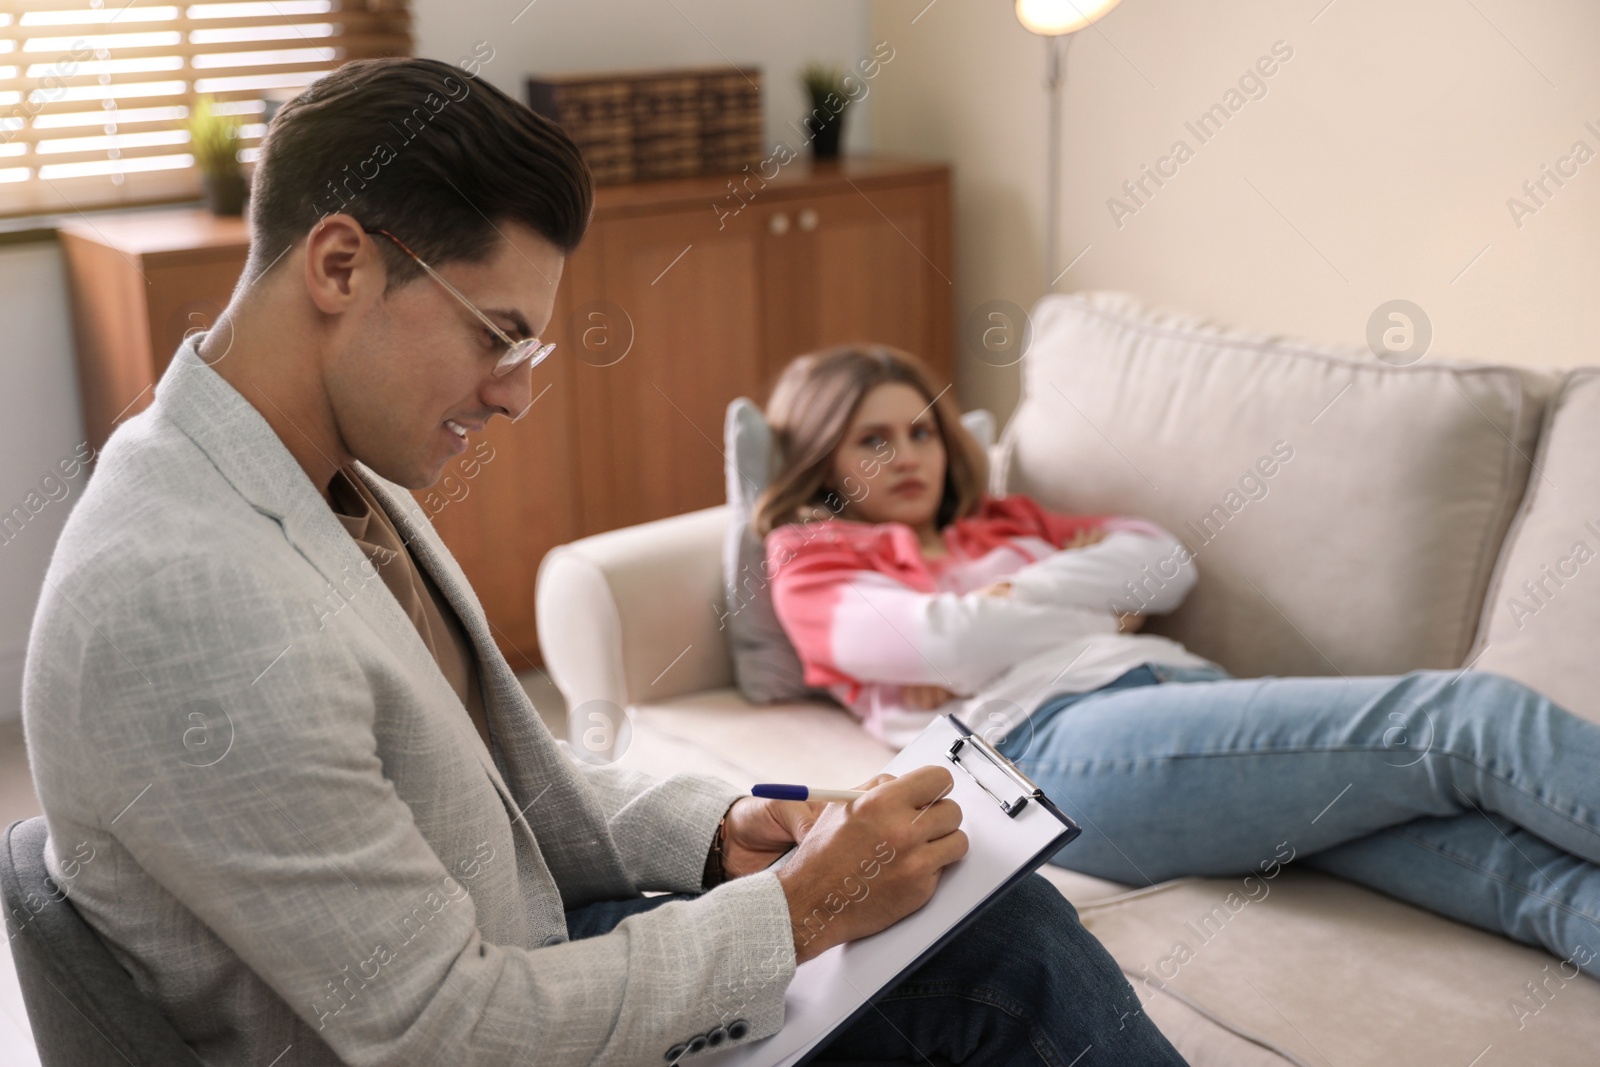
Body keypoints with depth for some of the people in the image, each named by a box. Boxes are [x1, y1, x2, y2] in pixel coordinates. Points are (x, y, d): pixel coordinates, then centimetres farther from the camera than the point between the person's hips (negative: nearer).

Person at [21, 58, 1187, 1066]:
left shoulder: (343, 477, 0)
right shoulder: (186, 604, -30)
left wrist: (714, 833, -6)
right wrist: (801, 911, -19)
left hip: (493, 954, 8)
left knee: (1000, 923, -2)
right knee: (1000, 960, -9)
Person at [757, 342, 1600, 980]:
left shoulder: (1003, 523, 34)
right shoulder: (814, 561, 16)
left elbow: (1168, 563, 20)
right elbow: (951, 644, -4)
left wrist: (1019, 594, 6)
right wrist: (1100, 597, 10)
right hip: (1060, 735, -6)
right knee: (1470, 717, -22)